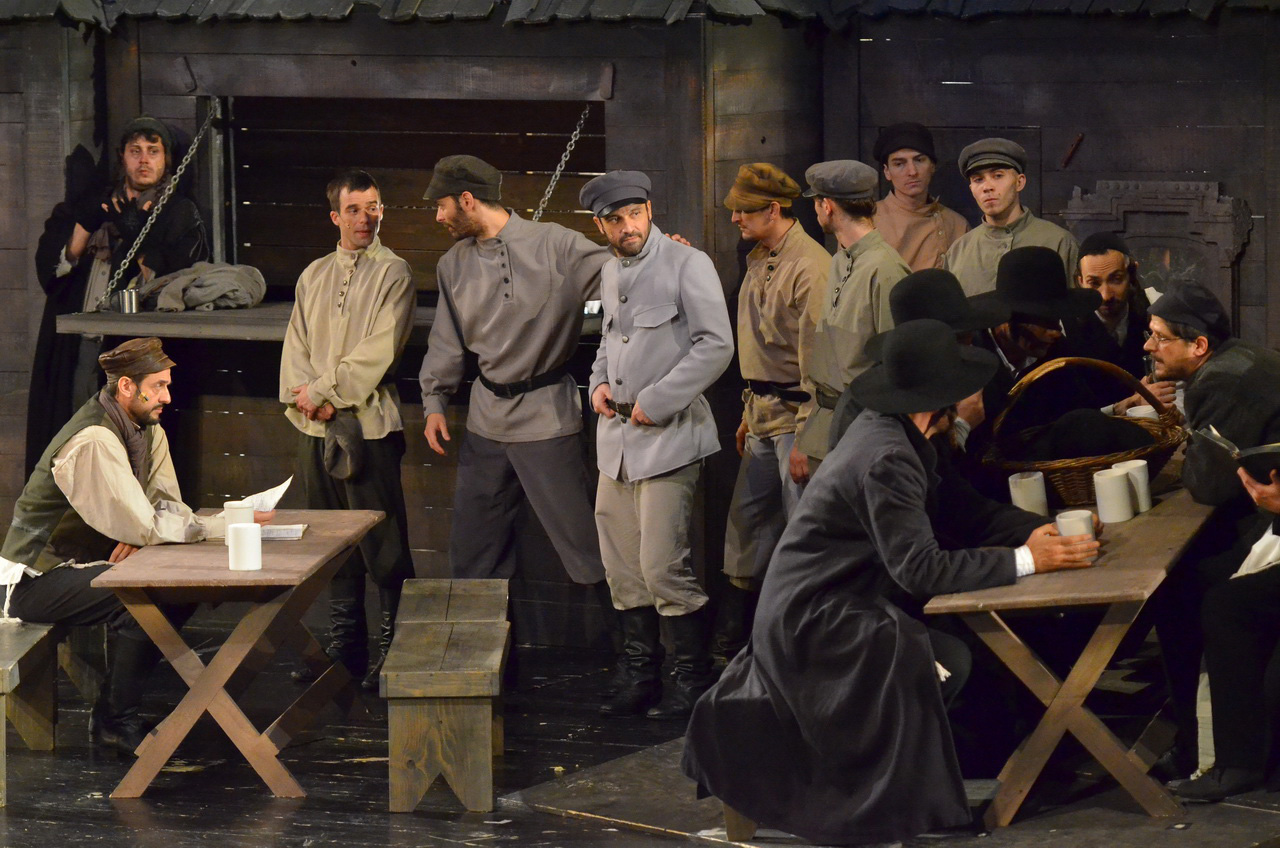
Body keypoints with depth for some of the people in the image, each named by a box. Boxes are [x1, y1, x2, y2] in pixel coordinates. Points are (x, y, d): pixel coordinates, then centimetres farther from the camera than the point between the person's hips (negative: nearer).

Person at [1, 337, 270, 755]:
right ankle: (115, 721, -13)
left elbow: (169, 507, 2)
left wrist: (140, 534, -21)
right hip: (35, 580, -9)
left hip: (82, 562, 9)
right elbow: (145, 527, -29)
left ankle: (120, 699, 4)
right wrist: (226, 525, -27)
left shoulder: (147, 430, 5)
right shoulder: (94, 442, -26)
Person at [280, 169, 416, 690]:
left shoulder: (393, 273, -1)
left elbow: (378, 351, -10)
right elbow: (295, 348, 13)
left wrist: (322, 391, -10)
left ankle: (394, 649, -2)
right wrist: (303, 398, -6)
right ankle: (345, 649, 16)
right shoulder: (313, 277, 16)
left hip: (368, 424, -5)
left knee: (383, 545, -6)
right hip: (314, 429, 5)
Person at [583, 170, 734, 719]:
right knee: (623, 570, 9)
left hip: (668, 436, -7)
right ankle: (639, 673, 20)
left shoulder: (687, 264, -9)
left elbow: (716, 345, -14)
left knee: (662, 568, -10)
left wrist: (657, 400, -16)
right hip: (617, 437, 7)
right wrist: (600, 382, 8)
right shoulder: (611, 273, 14)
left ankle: (693, 679, 2)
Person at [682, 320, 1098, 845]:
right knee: (950, 660, -23)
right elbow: (919, 568, -26)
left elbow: (945, 511, 12)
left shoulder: (884, 429, 7)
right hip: (813, 622, -10)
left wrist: (1032, 530, -1)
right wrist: (1025, 561, -24)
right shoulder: (888, 457, -22)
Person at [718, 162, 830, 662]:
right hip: (763, 413, 10)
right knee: (747, 526, 14)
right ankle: (730, 645, 24)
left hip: (796, 417, -10)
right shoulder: (760, 262, 13)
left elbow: (816, 360, -20)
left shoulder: (810, 266, -17)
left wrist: (805, 441, -21)